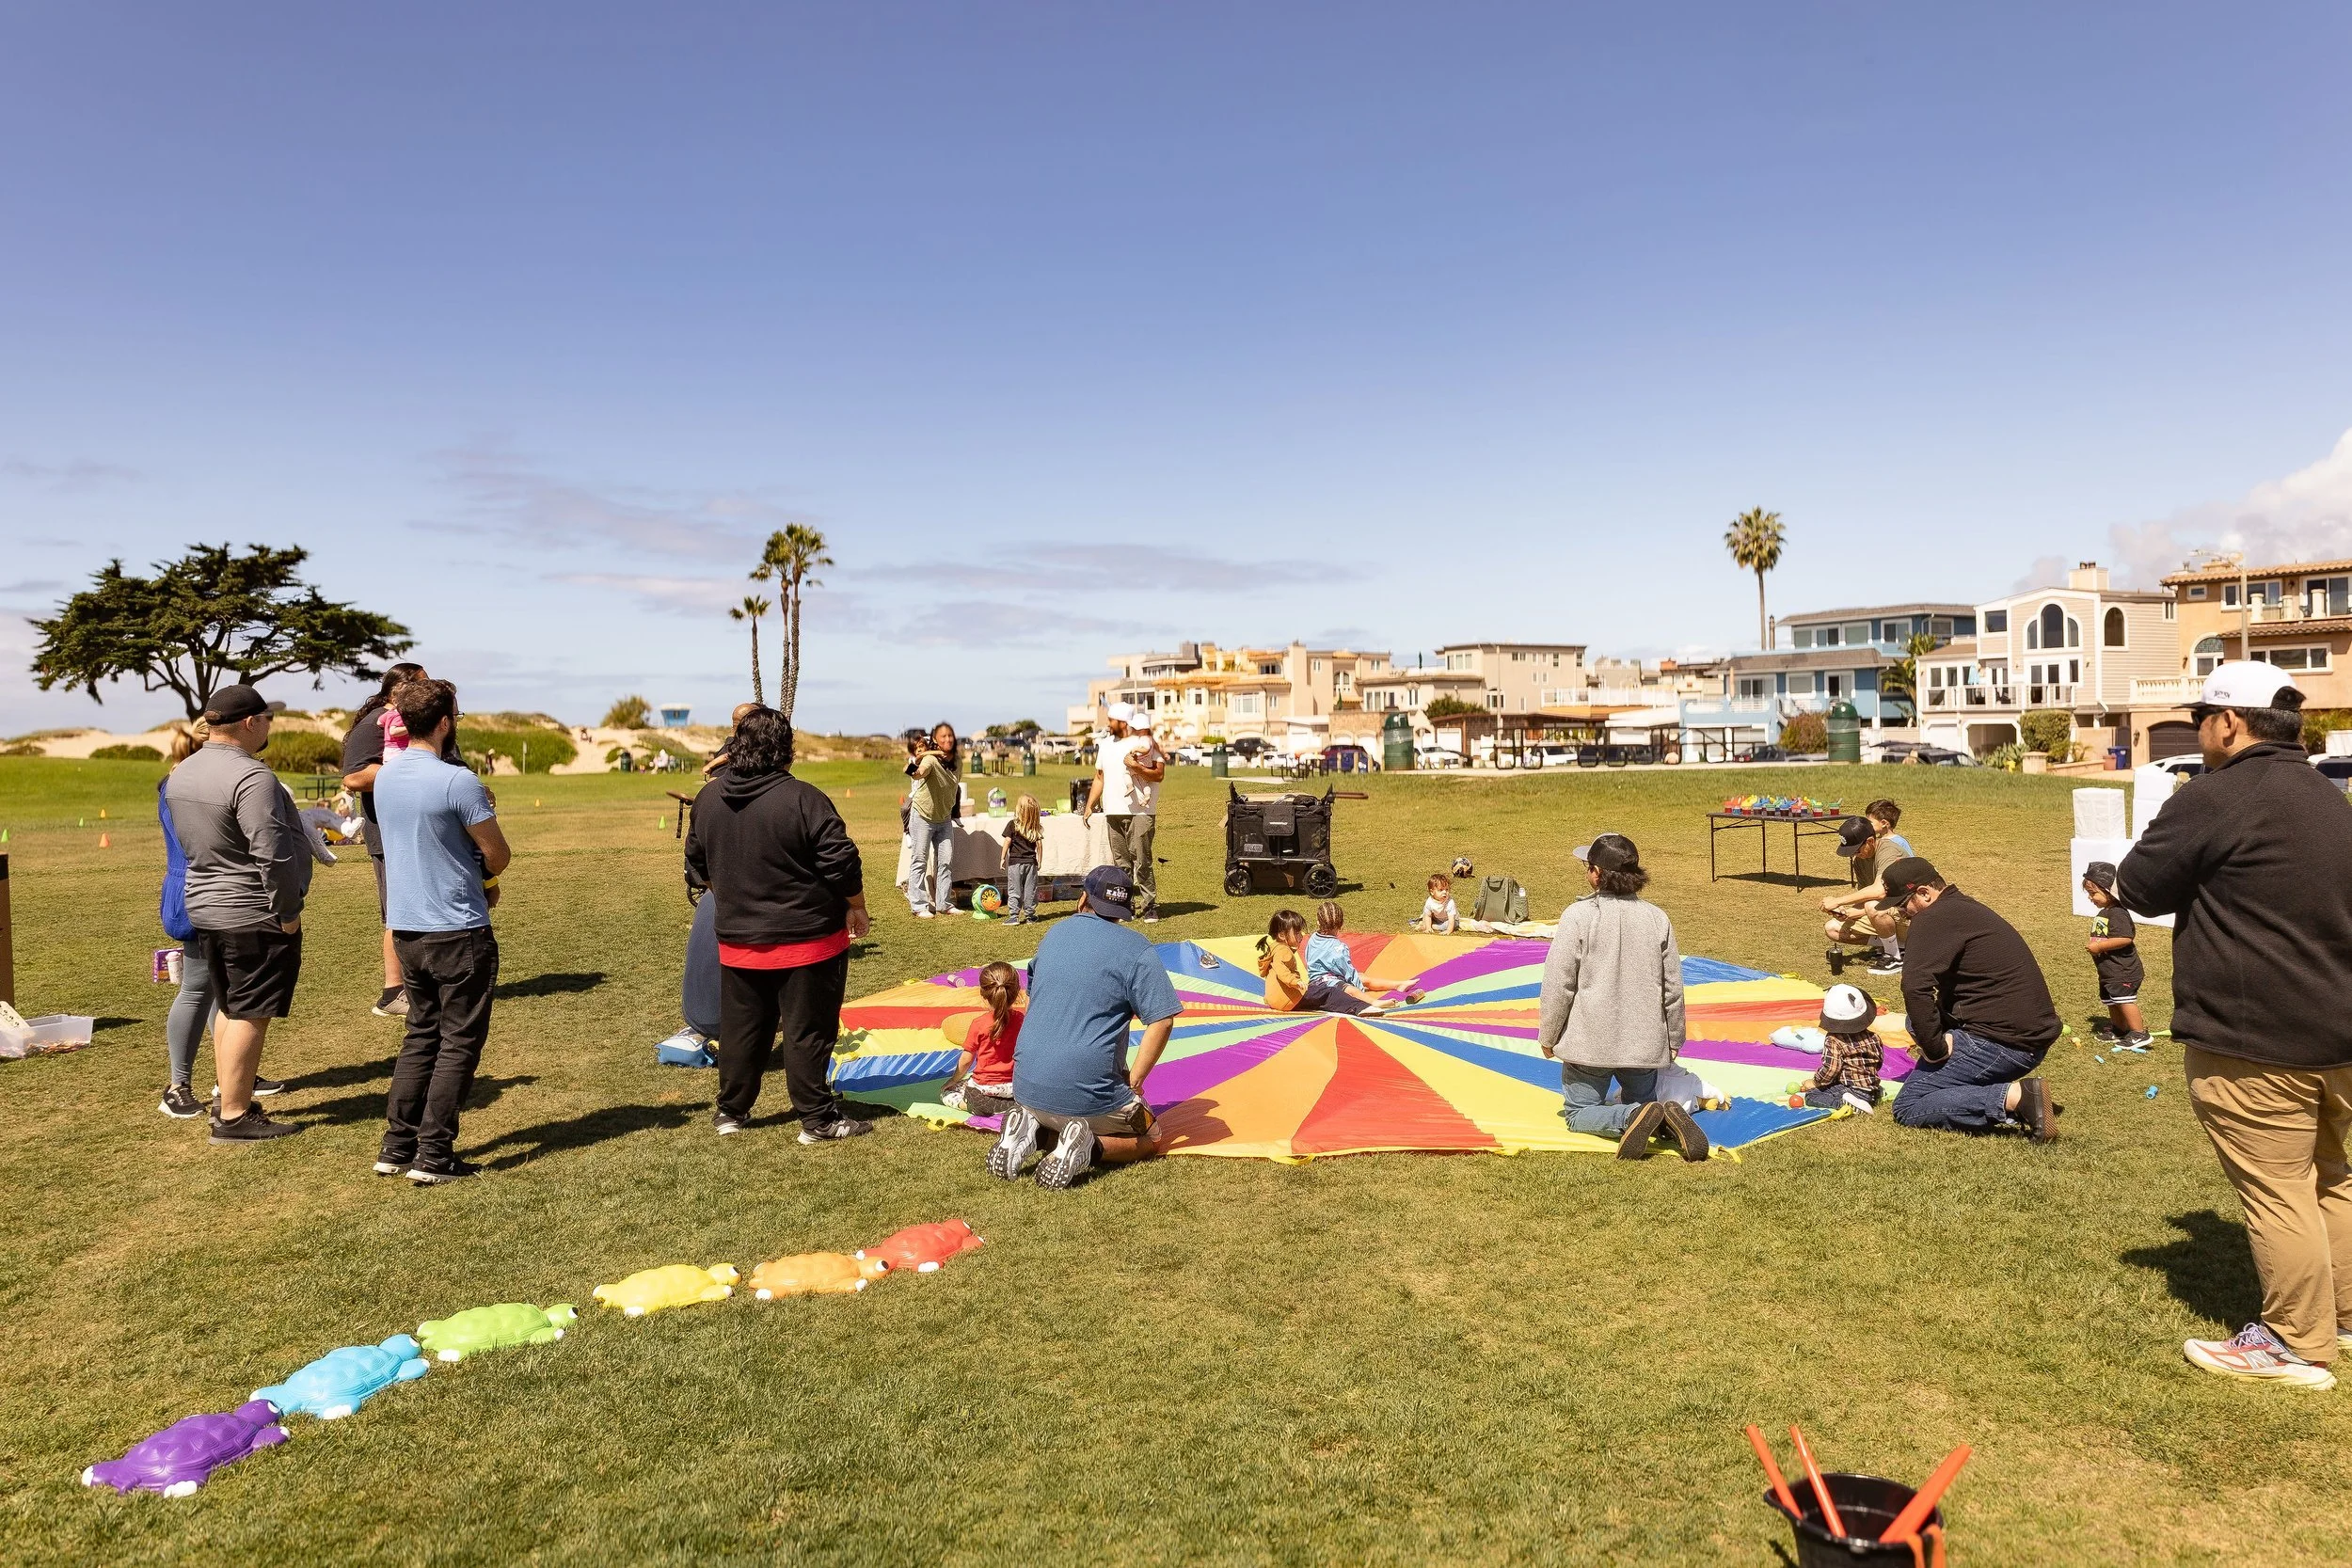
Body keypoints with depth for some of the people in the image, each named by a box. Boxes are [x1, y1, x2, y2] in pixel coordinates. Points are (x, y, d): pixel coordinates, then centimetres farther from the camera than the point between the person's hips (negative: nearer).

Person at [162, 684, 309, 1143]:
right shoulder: (251, 777, -22)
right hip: (254, 916, -9)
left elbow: (188, 840, 16)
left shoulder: (181, 774, 8)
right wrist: (288, 912, -15)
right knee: (250, 1015, -2)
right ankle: (233, 1117, 3)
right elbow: (272, 854, -25)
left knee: (228, 1008, 20)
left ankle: (227, 1097, 28)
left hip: (204, 907, 9)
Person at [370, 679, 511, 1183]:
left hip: (405, 928, 7)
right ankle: (433, 1156, 6)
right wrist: (484, 880, 9)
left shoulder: (386, 776, 5)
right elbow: (499, 856, -13)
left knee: (421, 1034, 19)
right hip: (459, 931, -7)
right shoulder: (458, 782, -19)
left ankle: (396, 1146, 20)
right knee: (459, 1043, 4)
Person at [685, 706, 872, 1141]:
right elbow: (841, 862, -18)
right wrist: (857, 908, -3)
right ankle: (817, 1119, 11)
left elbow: (698, 863, 15)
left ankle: (730, 1111, 28)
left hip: (737, 938, 5)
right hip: (807, 938, -5)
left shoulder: (709, 798, 2)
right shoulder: (802, 799, -18)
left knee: (740, 1027, 17)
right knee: (808, 1030, 3)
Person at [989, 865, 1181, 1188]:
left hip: (1027, 1087, 5)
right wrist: (1134, 1081, -6)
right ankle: (1090, 1146, -10)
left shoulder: (1055, 933, 11)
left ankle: (1029, 1127, 2)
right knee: (1149, 1140, 20)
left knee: (1040, 1115, 38)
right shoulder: (1135, 948, -6)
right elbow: (1162, 1021, -14)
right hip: (1089, 1096, -5)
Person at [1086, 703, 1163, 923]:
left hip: (1140, 812, -6)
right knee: (1120, 863, 7)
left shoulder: (1145, 743, -3)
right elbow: (1099, 778, 22)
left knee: (1142, 860, -9)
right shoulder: (1106, 746, 17)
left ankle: (1150, 906, -4)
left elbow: (1159, 774, -9)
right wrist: (1089, 806, 15)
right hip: (1113, 813, 6)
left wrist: (1136, 767, -21)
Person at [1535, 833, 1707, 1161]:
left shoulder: (1578, 916, -13)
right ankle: (1666, 1118, -10)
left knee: (1577, 1113, 12)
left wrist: (1547, 1036, 2)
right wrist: (1674, 1040, 19)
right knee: (1640, 1099, 26)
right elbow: (1673, 987, 6)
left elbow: (1559, 984, -11)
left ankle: (1633, 1117, -18)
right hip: (1645, 1042, 4)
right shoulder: (1657, 918, 0)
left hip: (1590, 1041, -4)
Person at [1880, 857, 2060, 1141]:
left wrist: (1935, 1046, -16)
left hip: (2003, 1041, -10)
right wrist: (1934, 1036, 17)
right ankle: (2001, 1093, 11)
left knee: (1908, 1107, -3)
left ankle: (2013, 1097, -16)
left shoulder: (1933, 919, -14)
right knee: (1918, 1020, 26)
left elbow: (1915, 987, -27)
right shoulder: (1966, 908, 19)